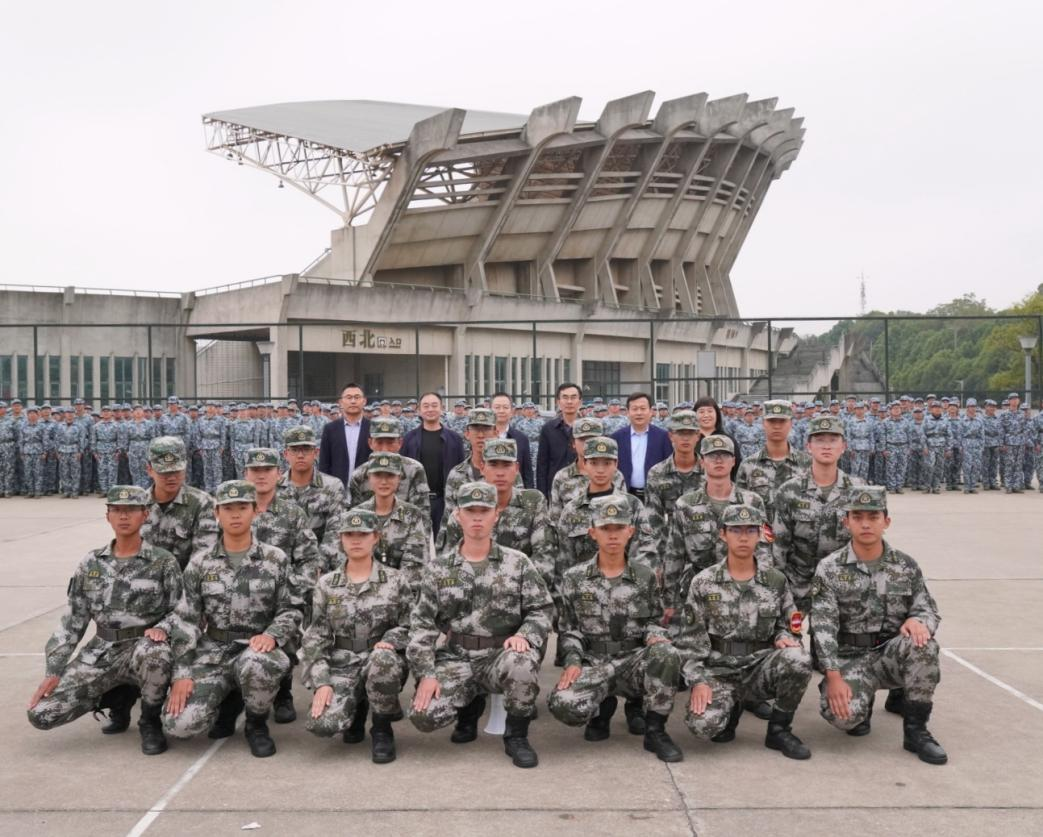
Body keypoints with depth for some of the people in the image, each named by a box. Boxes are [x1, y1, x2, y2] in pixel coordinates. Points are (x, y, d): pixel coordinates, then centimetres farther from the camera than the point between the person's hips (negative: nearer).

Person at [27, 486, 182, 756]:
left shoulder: (163, 561, -3)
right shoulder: (91, 563, 7)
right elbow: (72, 621, 8)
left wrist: (162, 628, -24)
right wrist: (54, 671, 0)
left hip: (144, 648, -3)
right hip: (100, 653, 3)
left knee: (154, 653, -41)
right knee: (42, 713, -13)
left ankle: (150, 720, -11)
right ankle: (114, 697, 15)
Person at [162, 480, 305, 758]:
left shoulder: (276, 559, 2)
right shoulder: (200, 564, 5)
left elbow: (292, 609, 1)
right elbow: (185, 622, 3)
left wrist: (272, 635, -20)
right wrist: (182, 673, -7)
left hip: (257, 649, -1)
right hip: (212, 653, 1)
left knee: (255, 665, -40)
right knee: (179, 723, -20)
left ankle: (257, 724, -6)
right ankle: (225, 700, 16)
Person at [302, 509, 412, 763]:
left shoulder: (394, 580, 1)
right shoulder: (326, 584, 4)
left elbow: (411, 625, 2)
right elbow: (315, 638, 1)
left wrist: (389, 640, -19)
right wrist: (322, 683, -11)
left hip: (382, 661, -1)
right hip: (341, 664, 1)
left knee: (383, 659, -39)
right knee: (322, 723, -26)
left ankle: (382, 729, -11)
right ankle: (356, 706, 14)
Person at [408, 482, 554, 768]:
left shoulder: (517, 563, 3)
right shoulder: (439, 568, 5)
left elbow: (542, 609, 2)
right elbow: (421, 624, 3)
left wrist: (525, 635, -19)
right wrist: (426, 673, -9)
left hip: (502, 655, -1)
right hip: (456, 658, 2)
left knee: (521, 664, -37)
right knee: (424, 715, -21)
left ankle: (516, 736, -8)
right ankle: (471, 704, 16)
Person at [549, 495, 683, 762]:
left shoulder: (646, 577, 8)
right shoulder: (574, 578, 5)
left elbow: (654, 621, 12)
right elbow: (568, 629, 7)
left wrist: (656, 636, -12)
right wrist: (573, 661, -11)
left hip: (634, 660, 1)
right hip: (592, 663, 0)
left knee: (666, 654, -35)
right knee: (564, 706, -31)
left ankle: (655, 730, -12)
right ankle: (603, 707, 9)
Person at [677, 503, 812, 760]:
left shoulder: (776, 581, 4)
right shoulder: (703, 583, -1)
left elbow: (788, 625, 12)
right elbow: (691, 640, -2)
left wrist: (785, 637, -13)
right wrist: (698, 681, -14)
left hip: (760, 668, 2)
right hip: (718, 671, -1)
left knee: (798, 660, -31)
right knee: (704, 723, -31)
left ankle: (779, 729, -6)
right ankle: (730, 707, 9)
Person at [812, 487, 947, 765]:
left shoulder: (906, 566, 4)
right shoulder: (830, 569, -5)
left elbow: (929, 609, 4)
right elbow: (823, 628, -11)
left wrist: (917, 620, -23)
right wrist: (833, 677, -22)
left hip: (892, 654, 2)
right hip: (849, 657, -2)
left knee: (923, 644, -31)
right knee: (843, 715, -30)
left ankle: (916, 730, -13)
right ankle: (860, 704, 11)